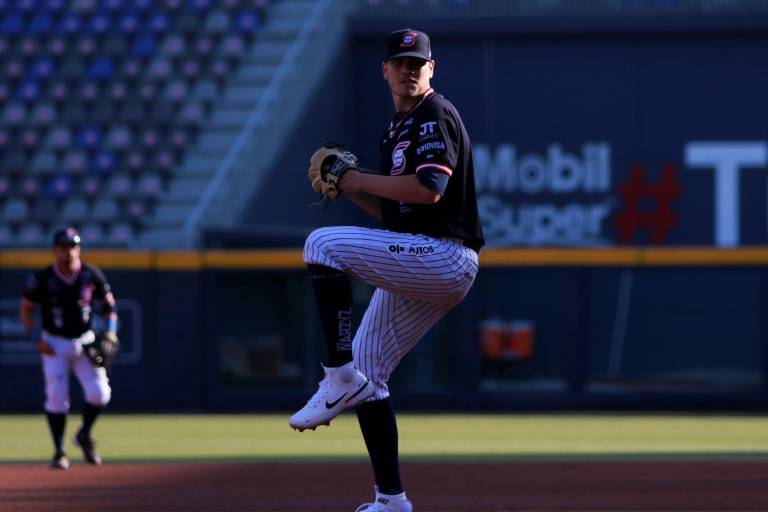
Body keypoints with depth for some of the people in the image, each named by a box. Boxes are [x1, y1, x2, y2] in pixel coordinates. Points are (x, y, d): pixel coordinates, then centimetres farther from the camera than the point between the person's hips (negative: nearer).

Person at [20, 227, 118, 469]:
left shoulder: (91, 275, -5)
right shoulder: (42, 279, -10)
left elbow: (108, 303, 7)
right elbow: (26, 308, -1)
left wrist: (111, 331, -6)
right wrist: (37, 339, -11)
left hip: (84, 341, 1)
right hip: (55, 344, -1)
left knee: (99, 393, -11)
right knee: (56, 399, -7)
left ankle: (84, 436, 16)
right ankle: (59, 451, 7)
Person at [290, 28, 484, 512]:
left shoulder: (436, 116, -6)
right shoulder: (397, 129, 23)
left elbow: (428, 190, -21)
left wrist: (361, 180, -11)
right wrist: (350, 189, 9)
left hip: (444, 256, -10)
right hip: (416, 268, 10)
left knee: (323, 244, -23)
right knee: (367, 373, 8)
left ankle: (341, 379, -23)